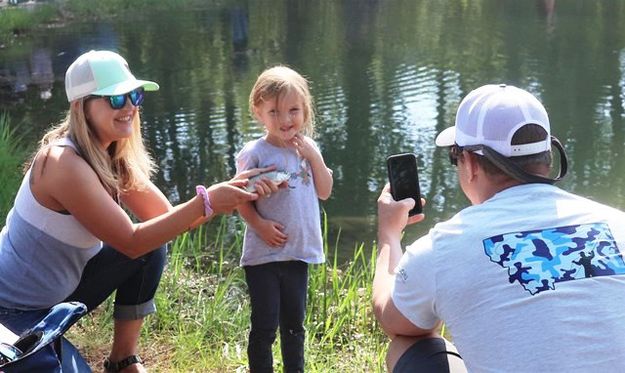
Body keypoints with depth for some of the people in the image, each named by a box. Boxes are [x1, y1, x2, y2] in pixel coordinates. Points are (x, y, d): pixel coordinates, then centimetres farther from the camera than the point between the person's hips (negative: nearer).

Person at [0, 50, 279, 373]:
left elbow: (168, 218, -4)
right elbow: (131, 242, -26)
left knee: (152, 251, 1)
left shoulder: (113, 158, -1)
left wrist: (227, 191, -18)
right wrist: (206, 202, -29)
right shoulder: (65, 164, -28)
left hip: (58, 292, 9)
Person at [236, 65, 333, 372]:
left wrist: (314, 156, -8)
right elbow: (241, 200, -8)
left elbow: (324, 192, 3)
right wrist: (260, 225, -22)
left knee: (294, 323, 19)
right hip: (263, 255, -5)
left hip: (298, 252, 5)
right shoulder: (254, 153, -11)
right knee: (265, 325, 2)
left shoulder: (307, 149, 6)